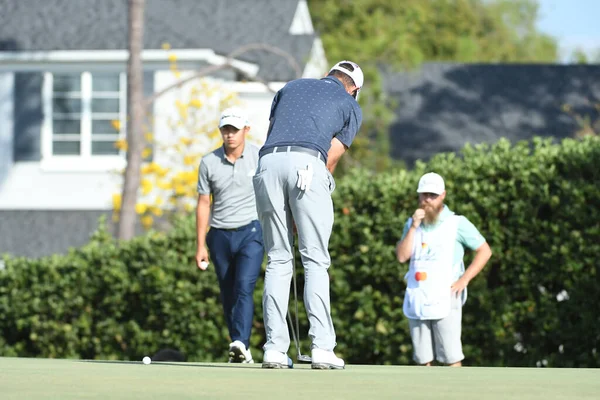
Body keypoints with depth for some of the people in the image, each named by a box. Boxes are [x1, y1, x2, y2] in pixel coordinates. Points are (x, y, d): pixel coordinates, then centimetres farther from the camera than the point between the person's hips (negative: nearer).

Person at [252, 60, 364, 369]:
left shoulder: (291, 87, 31)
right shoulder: (351, 107, 22)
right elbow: (331, 159, 14)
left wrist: (286, 213, 21)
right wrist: (304, 211, 18)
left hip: (268, 162, 3)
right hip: (308, 164, -3)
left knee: (277, 260, 8)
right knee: (315, 260, 0)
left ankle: (275, 348, 1)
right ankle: (322, 347, -9)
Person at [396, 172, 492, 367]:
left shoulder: (457, 223, 0)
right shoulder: (412, 223, 13)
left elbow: (484, 251, 1)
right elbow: (402, 256, 2)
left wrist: (464, 279, -9)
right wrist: (413, 227, -7)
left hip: (445, 299, -4)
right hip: (417, 300, 4)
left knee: (451, 356, -8)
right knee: (423, 358, 6)